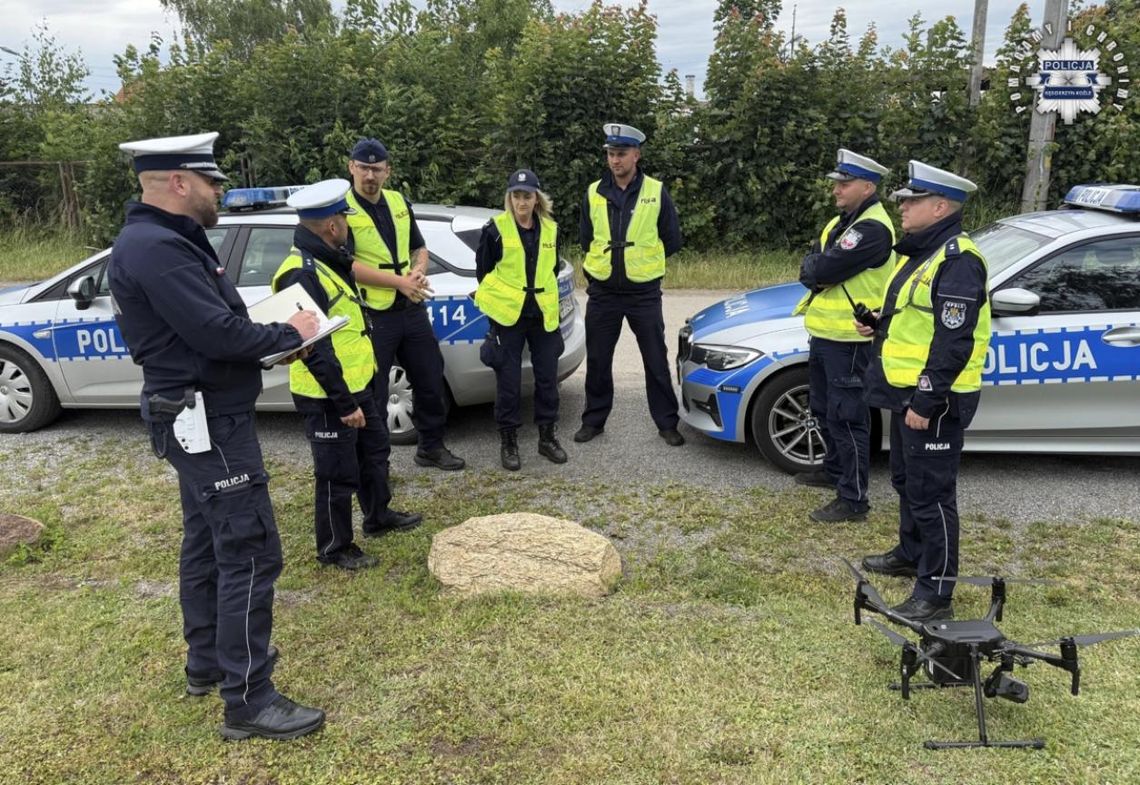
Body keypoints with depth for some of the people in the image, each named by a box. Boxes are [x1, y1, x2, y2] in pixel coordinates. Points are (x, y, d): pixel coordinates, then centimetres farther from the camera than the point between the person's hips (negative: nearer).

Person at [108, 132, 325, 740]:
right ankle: (248, 701, 1)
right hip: (207, 421, -11)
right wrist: (287, 334, -13)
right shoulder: (156, 248, -21)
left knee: (206, 543, 20)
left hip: (199, 417, 11)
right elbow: (218, 333, -28)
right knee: (250, 553, -7)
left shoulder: (165, 240, 13)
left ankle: (208, 660, 35)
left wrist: (270, 335, -2)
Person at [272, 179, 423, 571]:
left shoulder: (328, 260, 9)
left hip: (355, 385, 10)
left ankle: (378, 516, 42)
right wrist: (344, 403, -24)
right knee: (338, 474, 3)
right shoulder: (303, 275, -24)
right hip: (327, 397, -10)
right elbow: (315, 350, -26)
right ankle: (334, 548, 19)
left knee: (374, 450, 24)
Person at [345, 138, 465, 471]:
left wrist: (419, 271, -5)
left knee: (431, 380, 15)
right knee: (373, 393, 3)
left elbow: (419, 247, 19)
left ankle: (431, 446, 32)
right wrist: (399, 281, -20)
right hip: (372, 315, -6)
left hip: (412, 309, 7)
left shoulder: (399, 203, 10)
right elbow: (347, 265, -18)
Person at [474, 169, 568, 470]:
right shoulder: (495, 228, -5)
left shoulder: (550, 229, 8)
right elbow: (483, 270, 1)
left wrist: (546, 298, 14)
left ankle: (547, 437, 22)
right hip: (507, 315, -4)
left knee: (547, 377, 7)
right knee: (508, 380, 0)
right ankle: (508, 442, 13)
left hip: (544, 315, 4)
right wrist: (497, 299, 2)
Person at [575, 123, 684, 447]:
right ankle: (593, 420, 25)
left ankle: (667, 423, 17)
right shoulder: (594, 193, 2)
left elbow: (672, 241, 2)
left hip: (644, 293, -2)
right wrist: (606, 261, 8)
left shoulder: (656, 192, -4)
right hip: (602, 292, 2)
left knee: (656, 361, 5)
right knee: (597, 361, 10)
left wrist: (642, 262, 6)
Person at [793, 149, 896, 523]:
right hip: (824, 333, 10)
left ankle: (853, 498, 1)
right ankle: (835, 470, 39)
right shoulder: (841, 222, 16)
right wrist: (819, 271, -10)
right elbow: (810, 268, 11)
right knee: (824, 409, 22)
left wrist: (816, 269, -2)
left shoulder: (872, 229, -18)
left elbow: (824, 269, -23)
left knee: (846, 416, -6)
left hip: (849, 338, -10)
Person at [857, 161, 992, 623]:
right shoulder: (920, 252, 14)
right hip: (906, 393, 11)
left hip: (932, 400, -11)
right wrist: (880, 326, 9)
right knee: (906, 479, 23)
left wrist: (926, 400, -24)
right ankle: (911, 553, 41)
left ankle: (935, 593, 4)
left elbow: (954, 341, -24)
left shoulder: (956, 262, -19)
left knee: (931, 492, -4)